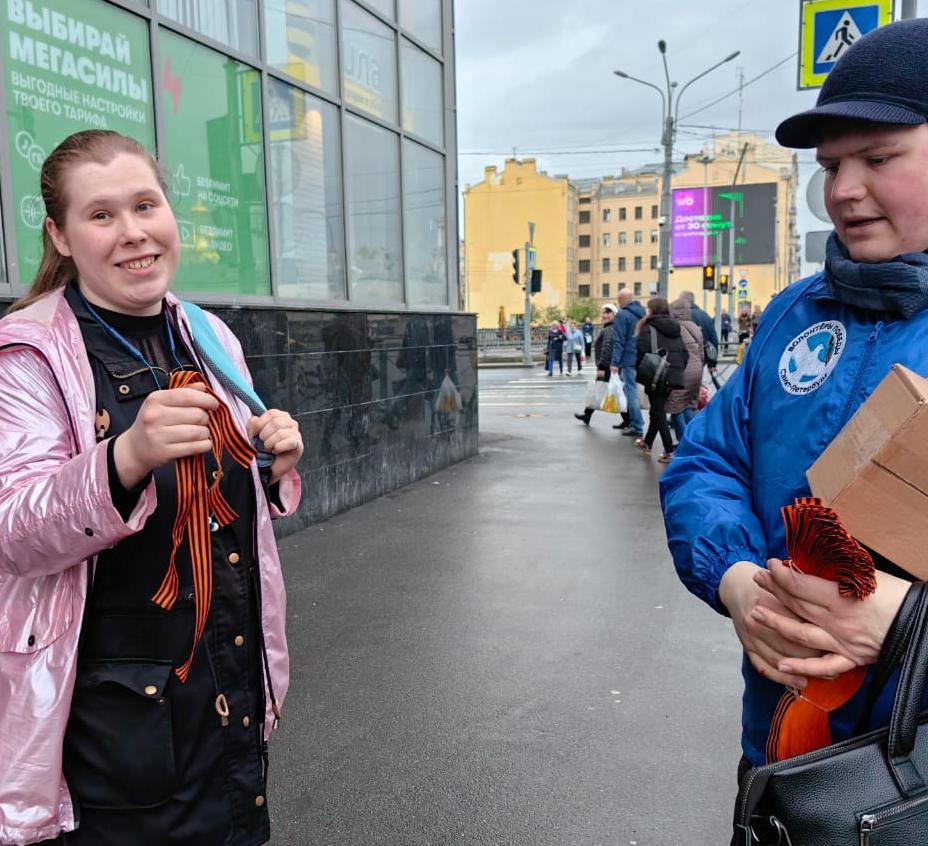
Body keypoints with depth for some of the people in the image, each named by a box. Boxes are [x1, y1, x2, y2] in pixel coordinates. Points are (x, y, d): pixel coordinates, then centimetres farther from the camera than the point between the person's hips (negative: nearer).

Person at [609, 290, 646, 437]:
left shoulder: (622, 314, -9)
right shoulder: (642, 314, 14)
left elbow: (619, 341, -15)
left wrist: (615, 362, -15)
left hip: (628, 360, -7)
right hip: (642, 360, 7)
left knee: (631, 392, -4)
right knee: (631, 390, 18)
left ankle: (637, 427, -5)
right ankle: (629, 421, 26)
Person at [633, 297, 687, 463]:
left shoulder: (648, 328, -6)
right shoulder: (675, 328, 13)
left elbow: (641, 352, -15)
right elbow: (684, 352, 10)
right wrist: (679, 370, 16)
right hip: (674, 377, 6)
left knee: (659, 413, 1)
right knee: (658, 411, 20)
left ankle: (669, 451, -5)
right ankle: (647, 443, 36)